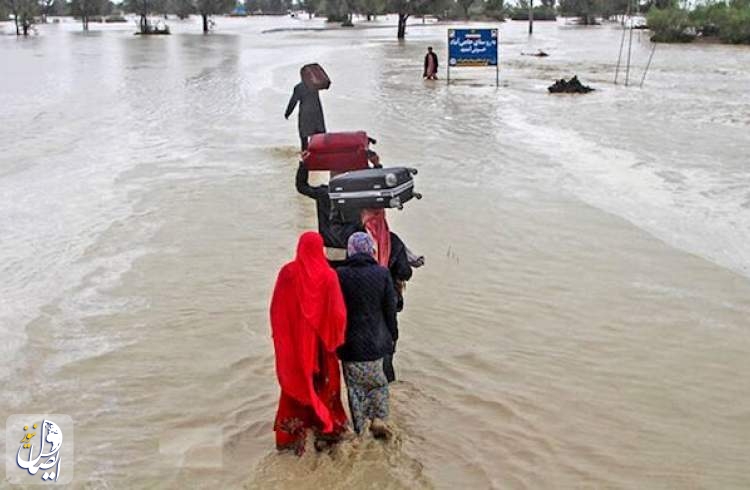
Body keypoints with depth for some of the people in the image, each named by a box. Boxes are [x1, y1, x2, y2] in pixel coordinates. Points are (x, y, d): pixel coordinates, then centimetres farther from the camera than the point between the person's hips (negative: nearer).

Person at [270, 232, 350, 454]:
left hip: (294, 341, 1)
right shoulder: (328, 275, -13)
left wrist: (279, 336, 8)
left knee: (296, 384, 13)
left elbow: (276, 309, -4)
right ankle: (326, 429, 26)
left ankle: (293, 433, 18)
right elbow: (338, 312, -12)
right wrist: (335, 339, 2)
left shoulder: (288, 272, -10)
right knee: (323, 384, 16)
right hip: (320, 342, -1)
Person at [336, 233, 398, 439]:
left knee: (354, 387, 11)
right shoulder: (382, 273, -8)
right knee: (377, 382, 23)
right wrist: (393, 336, 11)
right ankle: (378, 418, 12)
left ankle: (358, 430, 18)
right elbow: (390, 309, -2)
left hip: (350, 342, -1)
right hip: (376, 341, 1)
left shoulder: (339, 275, -11)